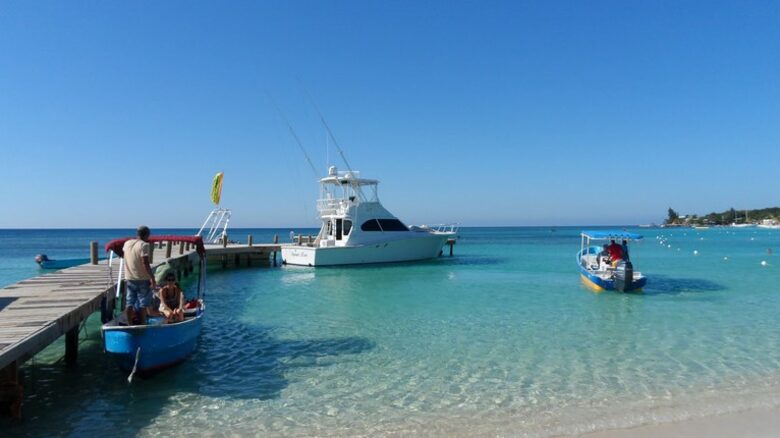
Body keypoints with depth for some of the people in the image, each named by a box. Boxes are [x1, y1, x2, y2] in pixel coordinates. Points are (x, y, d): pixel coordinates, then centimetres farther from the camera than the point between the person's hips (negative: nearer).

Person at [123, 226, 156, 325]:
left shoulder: (127, 243, 8)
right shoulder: (144, 245, -14)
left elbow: (123, 251, 32)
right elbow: (145, 263, -21)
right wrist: (152, 278, -19)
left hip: (129, 278, 6)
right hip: (142, 279, -6)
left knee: (130, 303, 9)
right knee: (143, 304, 3)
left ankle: (130, 325, 13)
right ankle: (142, 325, 5)